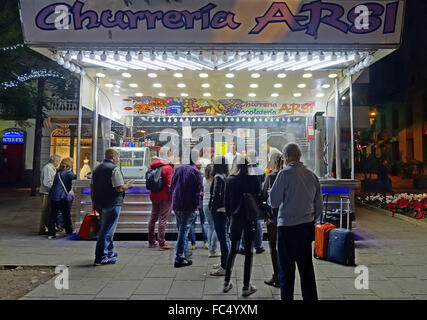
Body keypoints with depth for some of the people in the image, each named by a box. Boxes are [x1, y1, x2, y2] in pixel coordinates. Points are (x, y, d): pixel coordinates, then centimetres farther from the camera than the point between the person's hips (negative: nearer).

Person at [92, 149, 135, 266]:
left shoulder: (97, 168, 13)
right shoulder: (114, 169, -15)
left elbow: (92, 187, 17)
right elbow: (119, 188, -20)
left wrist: (94, 202, 23)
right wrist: (128, 185, -1)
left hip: (99, 204, 9)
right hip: (112, 204, -9)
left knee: (105, 228, 21)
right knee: (107, 230, -2)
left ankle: (109, 252, 33)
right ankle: (100, 258, 1)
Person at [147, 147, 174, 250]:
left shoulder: (152, 165, 8)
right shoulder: (167, 167, -15)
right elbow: (169, 184, -17)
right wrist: (172, 196, -11)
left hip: (154, 195, 8)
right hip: (164, 197, -8)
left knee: (153, 217, 17)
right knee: (163, 219, -3)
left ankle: (151, 241, 28)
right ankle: (161, 243, 1)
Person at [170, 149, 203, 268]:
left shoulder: (178, 169, 8)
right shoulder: (196, 172, -9)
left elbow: (171, 187, 13)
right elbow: (198, 191, -11)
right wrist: (197, 204, -2)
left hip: (176, 205, 6)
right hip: (188, 206, -6)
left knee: (181, 228, 18)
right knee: (184, 230, -1)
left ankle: (183, 251, 27)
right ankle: (179, 257, 2)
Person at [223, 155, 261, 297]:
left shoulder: (230, 180, -2)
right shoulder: (253, 179, -10)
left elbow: (226, 201, 3)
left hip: (235, 218, 3)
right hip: (249, 219, -3)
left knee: (233, 249, 16)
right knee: (248, 251, 5)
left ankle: (226, 283, 23)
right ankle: (246, 287, 11)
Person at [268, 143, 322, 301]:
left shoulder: (285, 174, -12)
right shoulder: (312, 175, 5)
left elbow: (274, 202, -10)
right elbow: (319, 205, 11)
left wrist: (270, 197, 11)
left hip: (288, 227, -5)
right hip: (307, 226, 6)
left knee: (286, 269, 5)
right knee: (306, 267, 15)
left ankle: (287, 297, 13)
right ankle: (310, 297, 23)